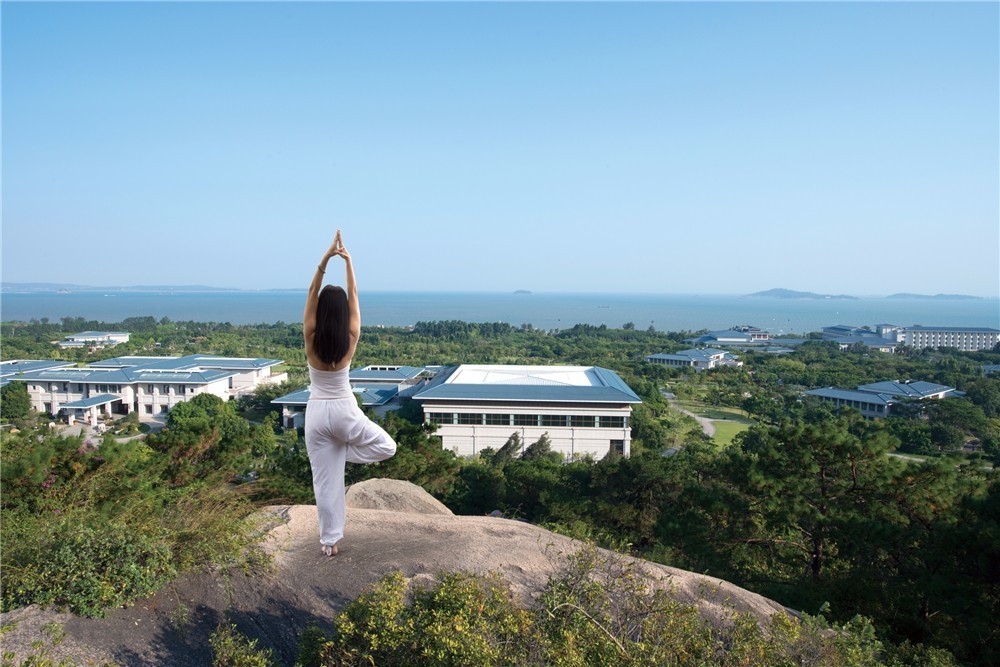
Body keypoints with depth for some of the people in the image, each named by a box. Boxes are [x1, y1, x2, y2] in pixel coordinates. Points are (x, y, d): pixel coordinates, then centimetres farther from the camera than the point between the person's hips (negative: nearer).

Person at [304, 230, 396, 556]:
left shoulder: (311, 339, -12)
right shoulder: (350, 340, -11)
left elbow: (312, 293, -9)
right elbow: (354, 296, -3)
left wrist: (325, 258, -15)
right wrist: (348, 261, -2)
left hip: (317, 413, 2)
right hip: (344, 411, -1)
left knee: (325, 480, 10)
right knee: (387, 446, 20)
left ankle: (329, 540, 17)